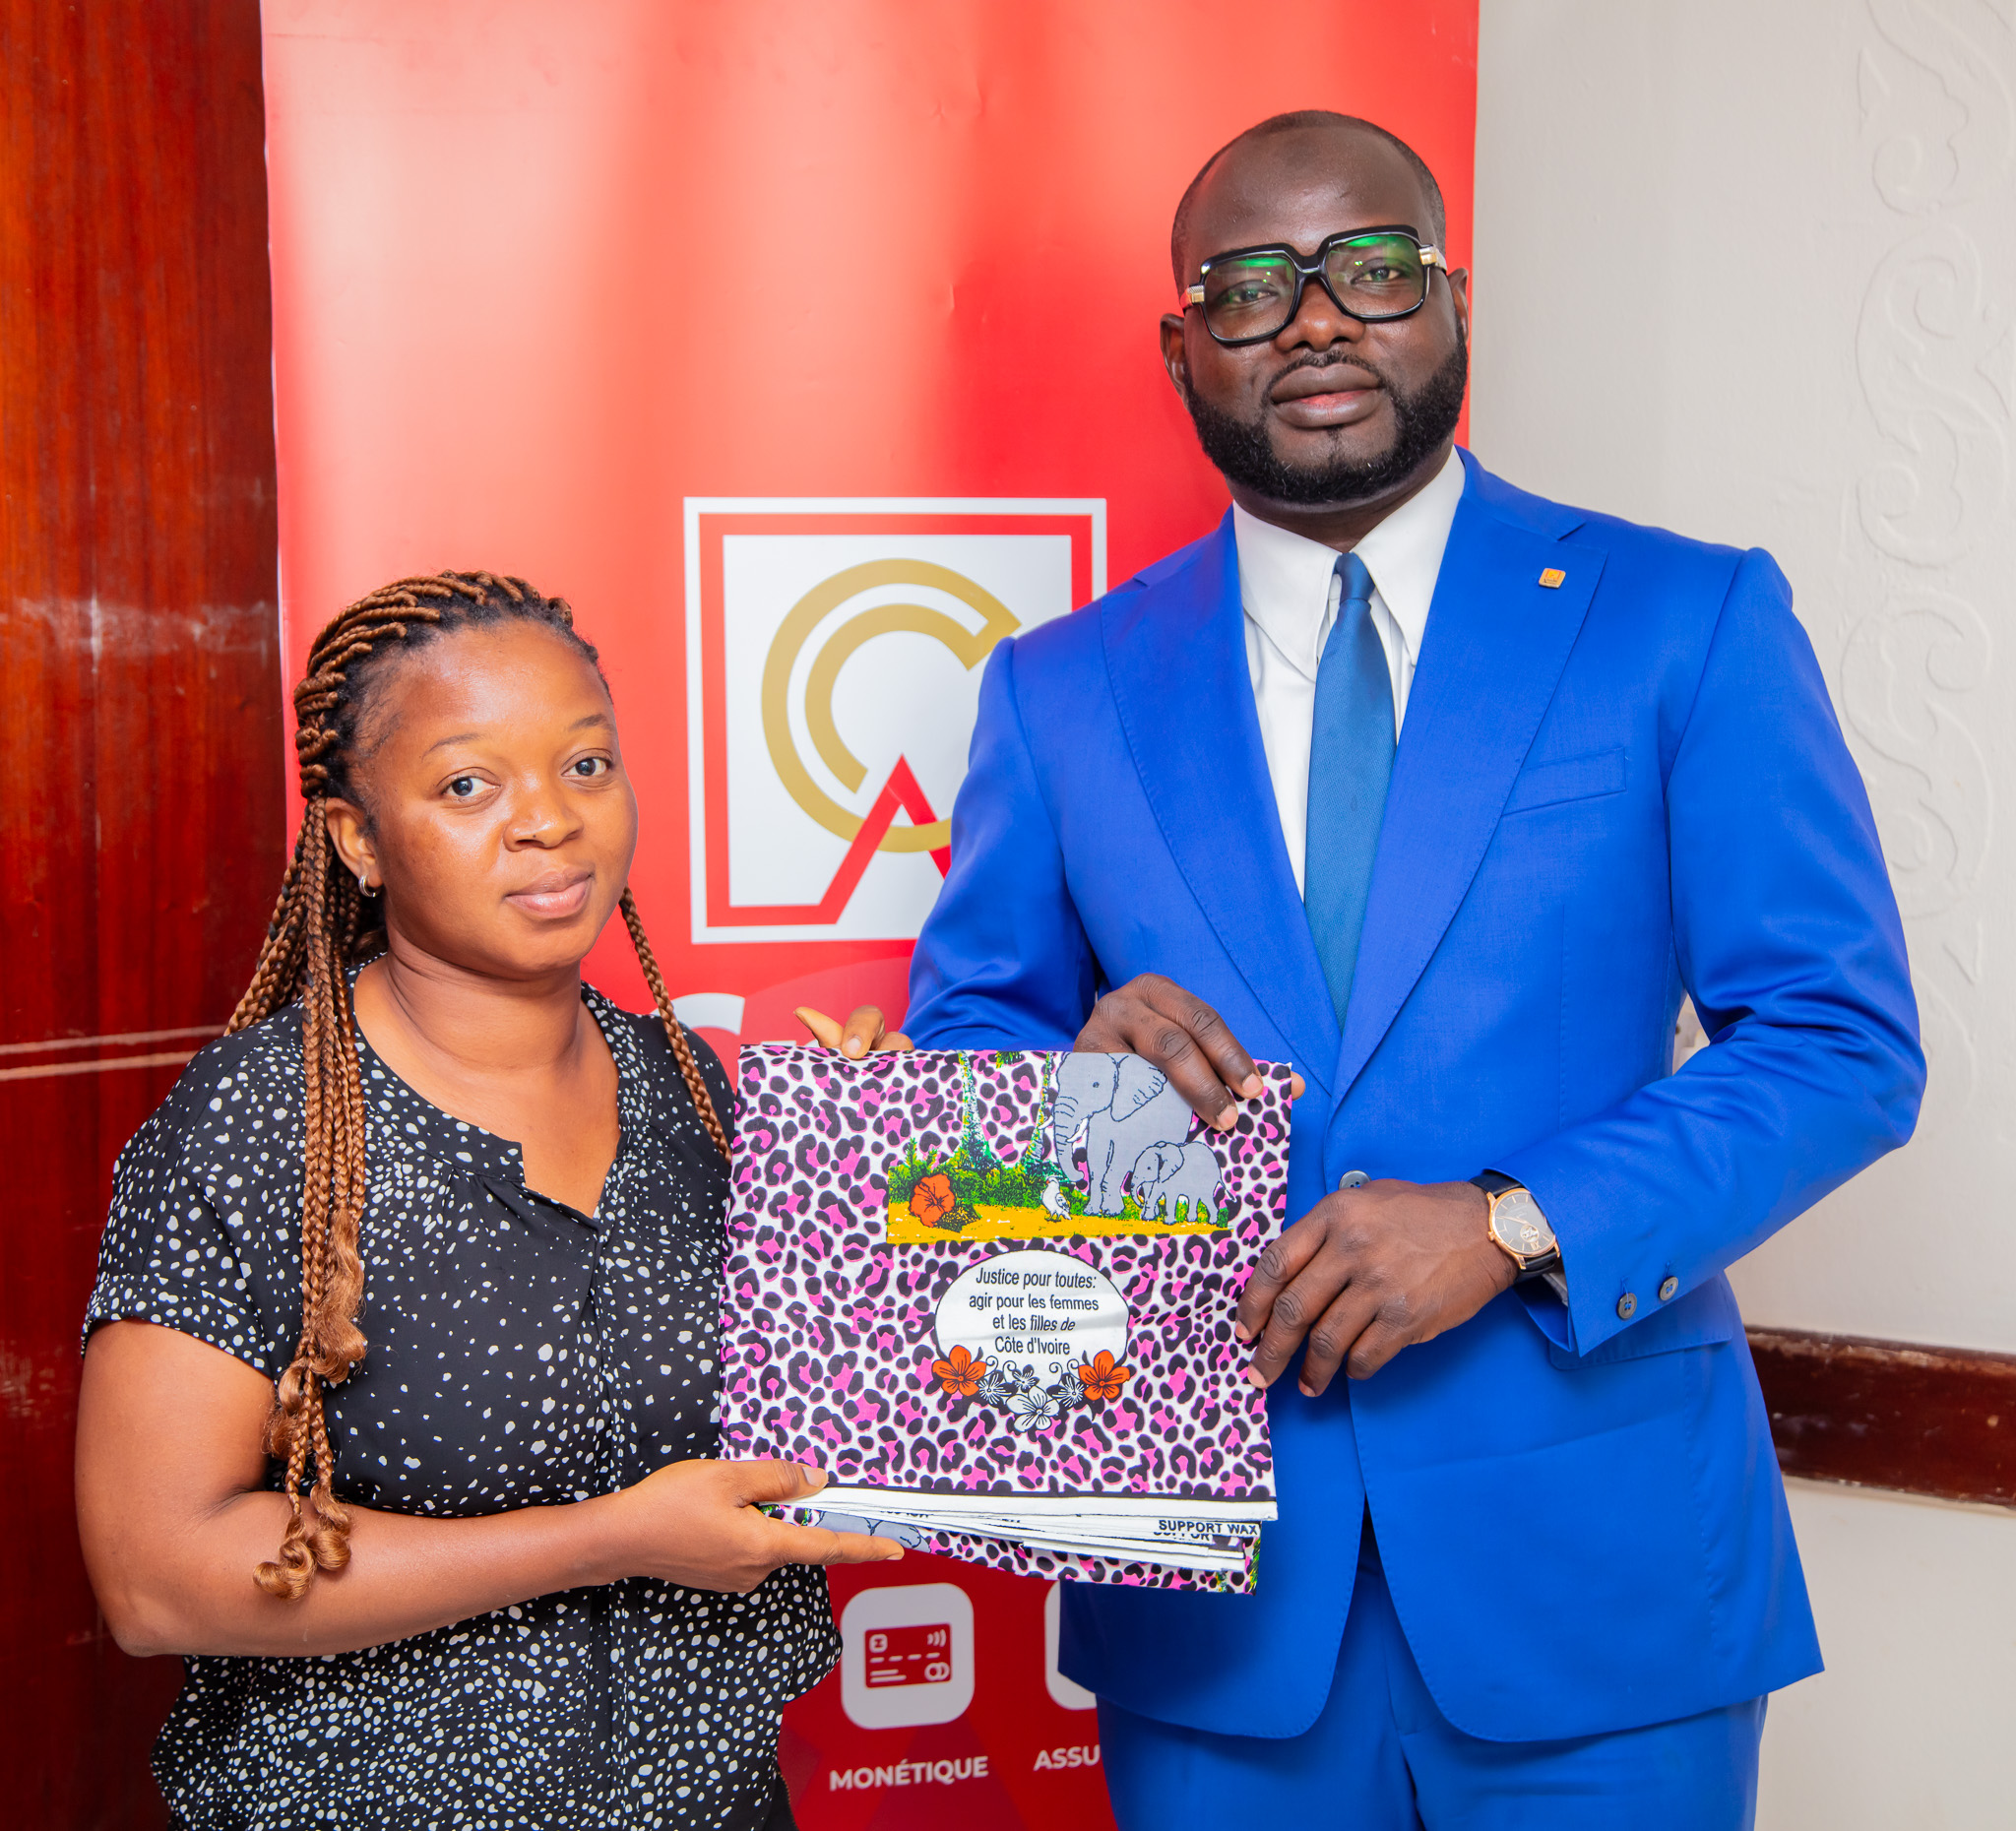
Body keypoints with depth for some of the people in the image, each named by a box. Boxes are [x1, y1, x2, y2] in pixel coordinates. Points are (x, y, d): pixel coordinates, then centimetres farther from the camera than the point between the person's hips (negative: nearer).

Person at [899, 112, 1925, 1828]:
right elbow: (954, 1044, 10)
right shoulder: (1063, 690, 5)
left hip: (1599, 1557, -1)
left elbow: (1846, 1040, -5)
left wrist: (1512, 1227, -17)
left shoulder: (1689, 623, -2)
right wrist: (1078, 1070, -14)